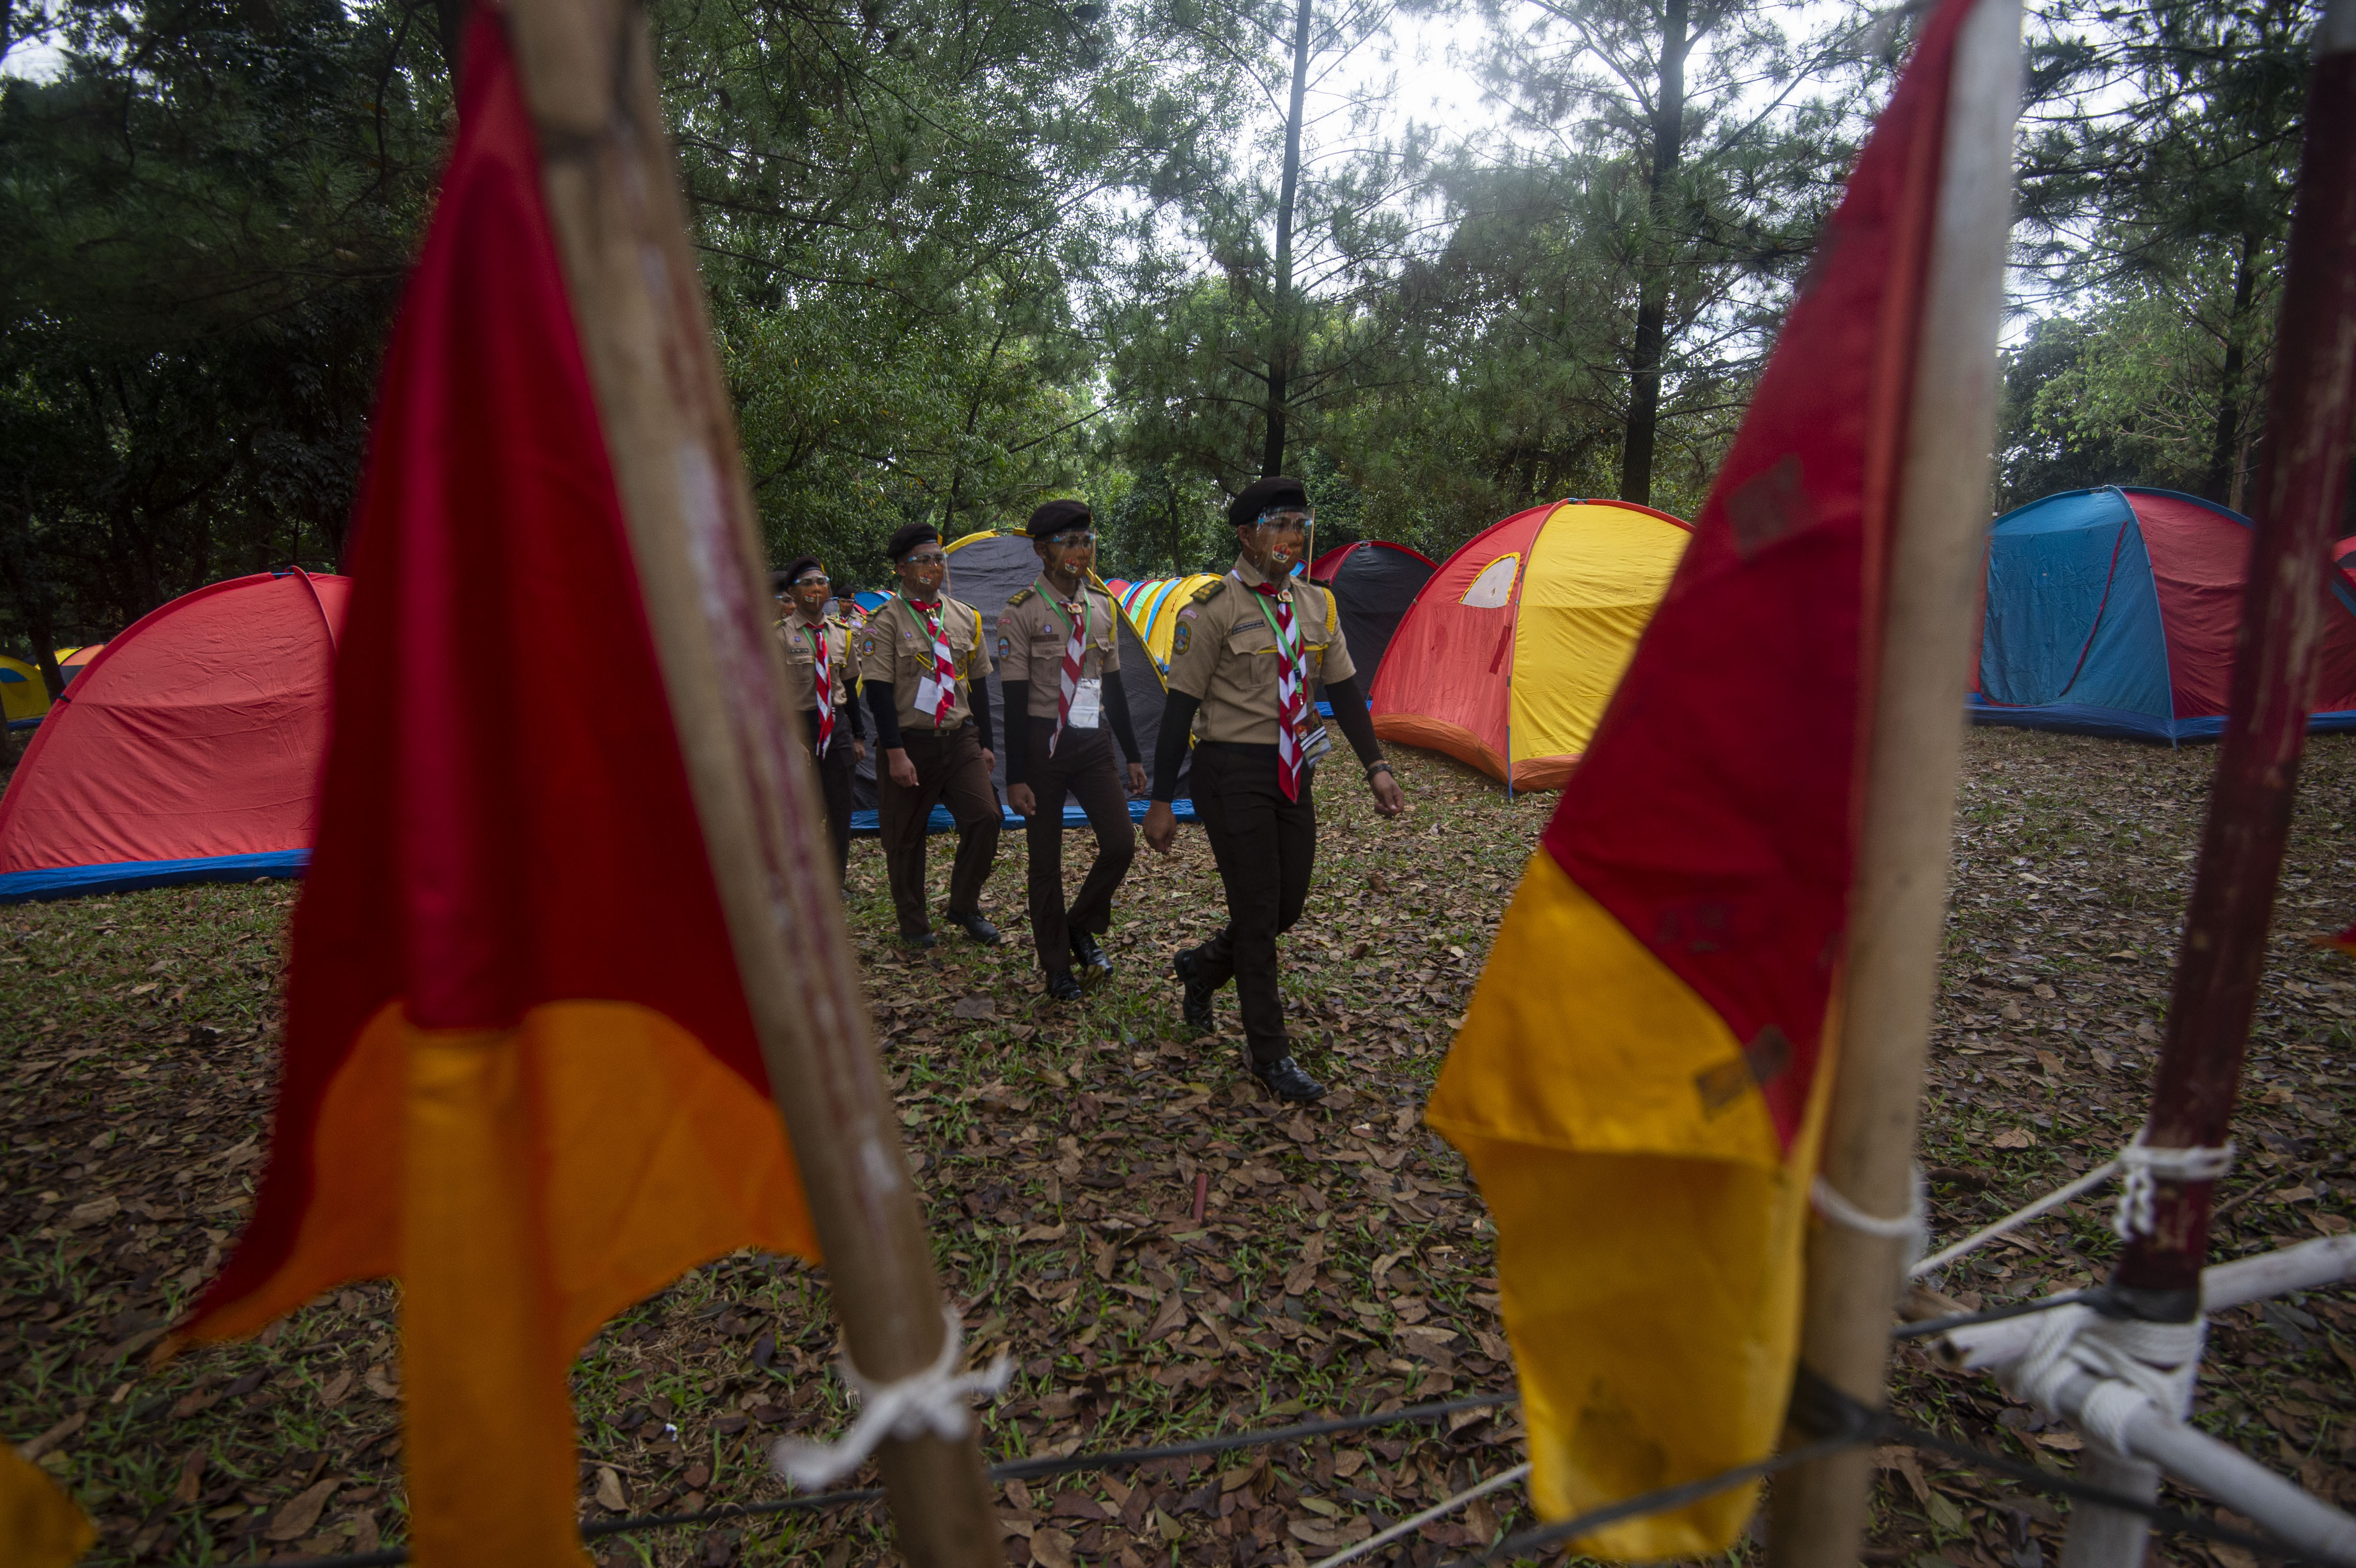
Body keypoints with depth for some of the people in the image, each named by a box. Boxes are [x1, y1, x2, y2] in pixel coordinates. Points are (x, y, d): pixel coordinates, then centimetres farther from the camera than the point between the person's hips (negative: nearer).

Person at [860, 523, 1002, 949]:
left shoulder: (966, 618, 9)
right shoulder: (885, 621, -7)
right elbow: (879, 692, -12)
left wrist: (985, 745, 12)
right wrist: (895, 753, -17)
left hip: (961, 739, 4)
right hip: (910, 743, -4)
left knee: (985, 817, -10)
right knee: (906, 836, 6)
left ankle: (964, 907, 11)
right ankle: (913, 923, 25)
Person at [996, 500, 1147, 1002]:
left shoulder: (1104, 606, 6)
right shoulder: (1020, 613, -10)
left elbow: (1114, 686, 12)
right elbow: (1015, 701, -11)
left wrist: (1132, 756, 12)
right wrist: (1016, 778, -13)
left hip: (1094, 741, 5)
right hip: (1045, 744, -4)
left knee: (1121, 844, -2)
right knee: (1046, 859, 5)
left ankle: (1082, 927, 25)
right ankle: (1057, 966, 21)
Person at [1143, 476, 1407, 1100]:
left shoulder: (1316, 604, 9)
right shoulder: (1213, 608, -10)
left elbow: (1345, 691, 11)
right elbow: (1180, 708, -10)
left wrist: (1375, 766, 1)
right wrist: (1161, 801, -11)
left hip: (1294, 774, 7)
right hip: (1235, 774, -7)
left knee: (1288, 908, 12)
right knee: (1257, 913, -1)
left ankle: (1201, 966, 40)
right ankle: (1270, 1057, 14)